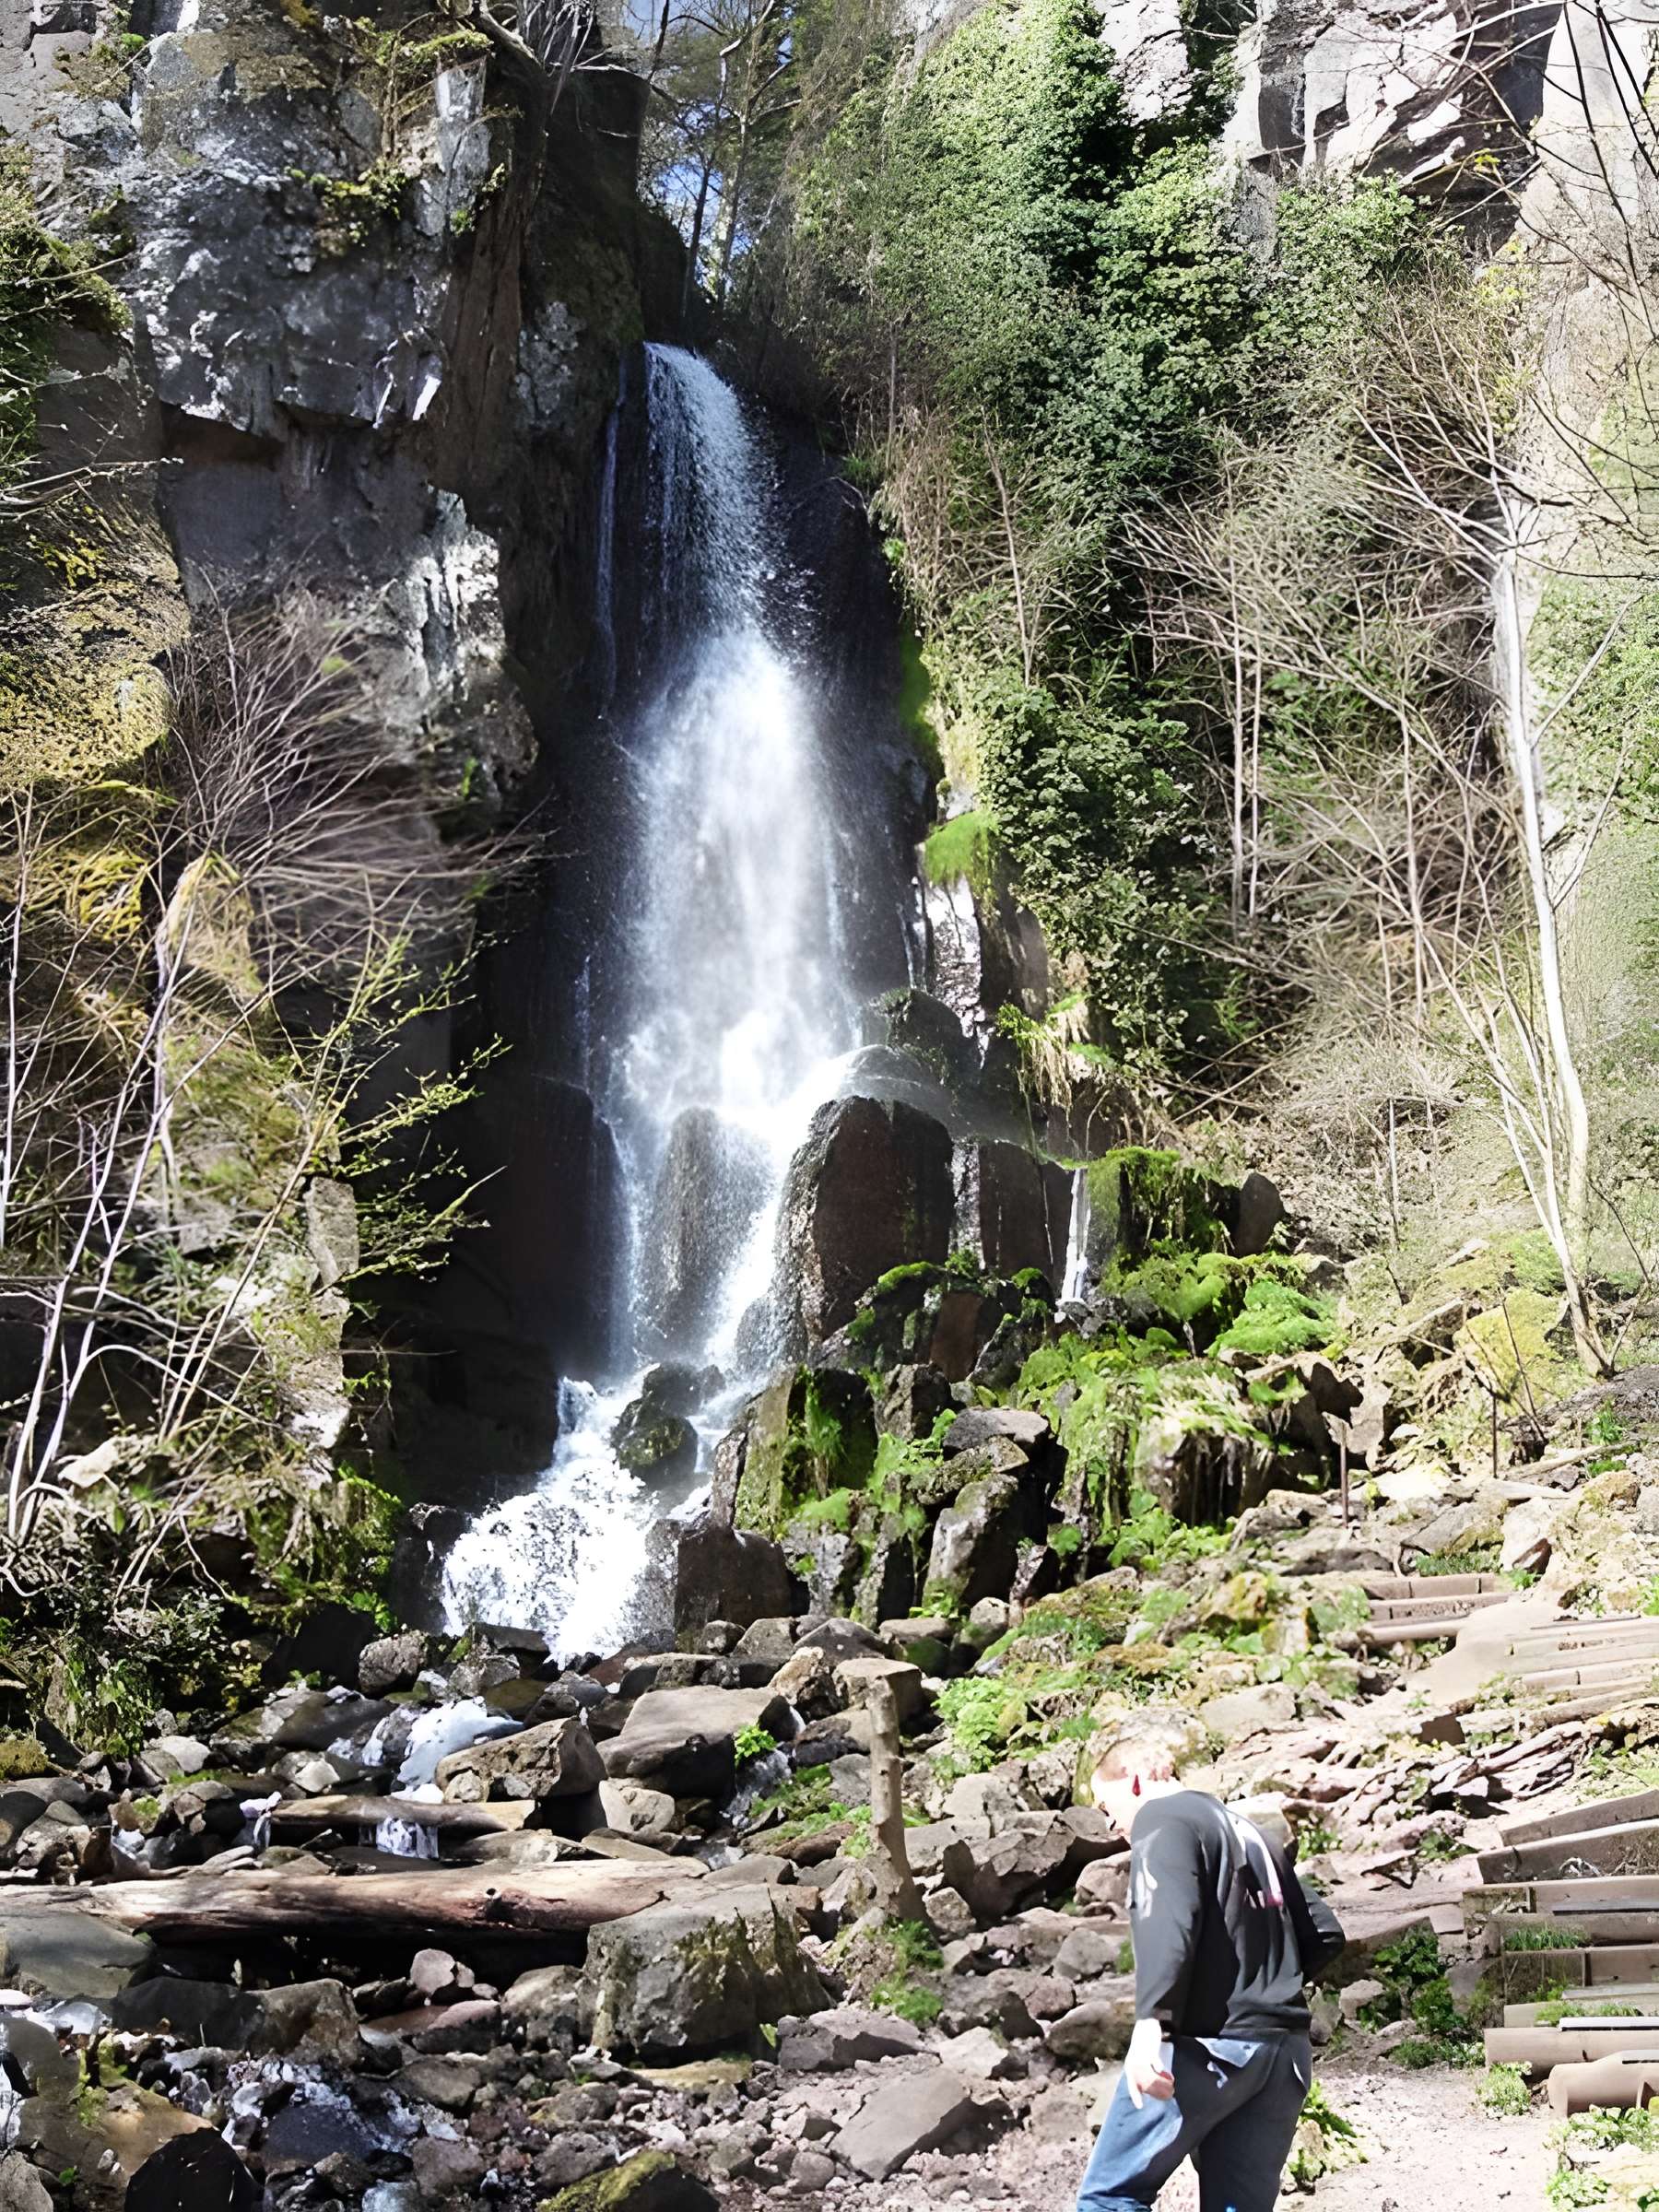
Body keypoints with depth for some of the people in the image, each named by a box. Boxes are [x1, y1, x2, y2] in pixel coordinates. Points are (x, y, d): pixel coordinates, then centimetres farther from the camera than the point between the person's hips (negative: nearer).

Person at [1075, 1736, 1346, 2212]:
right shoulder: (1252, 1834, 25)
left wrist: (1150, 2021, -29)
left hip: (1207, 2045, -8)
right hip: (1285, 2052, 8)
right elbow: (1324, 1934, 23)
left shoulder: (1163, 1817, -1)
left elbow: (1166, 1919, -19)